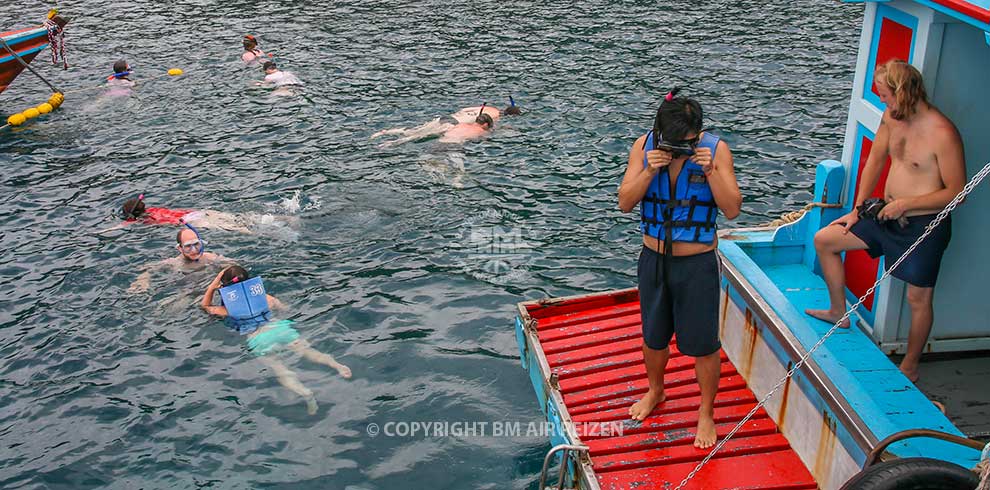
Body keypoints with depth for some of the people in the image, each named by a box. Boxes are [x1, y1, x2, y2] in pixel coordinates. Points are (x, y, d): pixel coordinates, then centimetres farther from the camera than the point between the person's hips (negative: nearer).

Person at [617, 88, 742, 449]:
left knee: (702, 343, 5)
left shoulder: (715, 150, -13)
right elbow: (625, 203, -10)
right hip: (653, 259, 3)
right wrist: (649, 171, -25)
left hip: (698, 264, -3)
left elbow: (732, 210, -15)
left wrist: (711, 171, -28)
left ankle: (706, 413, 27)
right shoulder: (644, 146, -8)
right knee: (653, 336, 19)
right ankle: (655, 391, 46)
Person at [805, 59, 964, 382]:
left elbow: (956, 191, -19)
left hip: (924, 225, -7)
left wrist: (905, 203, -22)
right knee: (824, 240, 9)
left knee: (919, 299, 5)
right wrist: (857, 210, 11)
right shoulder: (891, 116, -1)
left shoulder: (942, 134, -23)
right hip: (887, 215, 8)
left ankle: (910, 368, 24)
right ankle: (839, 312, 26)